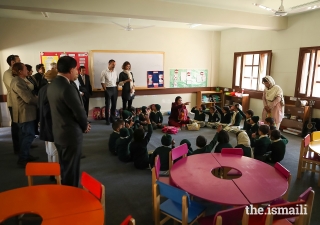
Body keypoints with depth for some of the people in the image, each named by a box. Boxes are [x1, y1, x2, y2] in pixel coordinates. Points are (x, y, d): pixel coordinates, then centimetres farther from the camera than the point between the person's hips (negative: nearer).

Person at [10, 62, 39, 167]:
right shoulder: (18, 82, -20)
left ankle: (25, 156, 28)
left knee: (24, 135, 17)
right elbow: (28, 99, -23)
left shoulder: (18, 80, 14)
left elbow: (26, 95, 15)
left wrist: (36, 99, 2)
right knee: (29, 135, -5)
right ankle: (22, 159, 3)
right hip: (25, 113, -11)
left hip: (24, 113, 11)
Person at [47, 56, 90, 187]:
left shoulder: (52, 85, 6)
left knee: (64, 168, 23)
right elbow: (79, 111, -20)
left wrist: (82, 124, 7)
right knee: (71, 170, 6)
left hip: (58, 133, 10)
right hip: (71, 135, -9)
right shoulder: (68, 88, -24)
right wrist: (85, 126, 0)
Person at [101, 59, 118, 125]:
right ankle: (107, 120, 8)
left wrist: (117, 88, 5)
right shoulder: (104, 72, -7)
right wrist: (105, 90, -11)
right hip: (108, 89, -5)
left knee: (114, 104, 10)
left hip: (115, 89, 5)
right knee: (107, 105, 1)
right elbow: (102, 82, -8)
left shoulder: (115, 72, 8)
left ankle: (112, 118, 22)